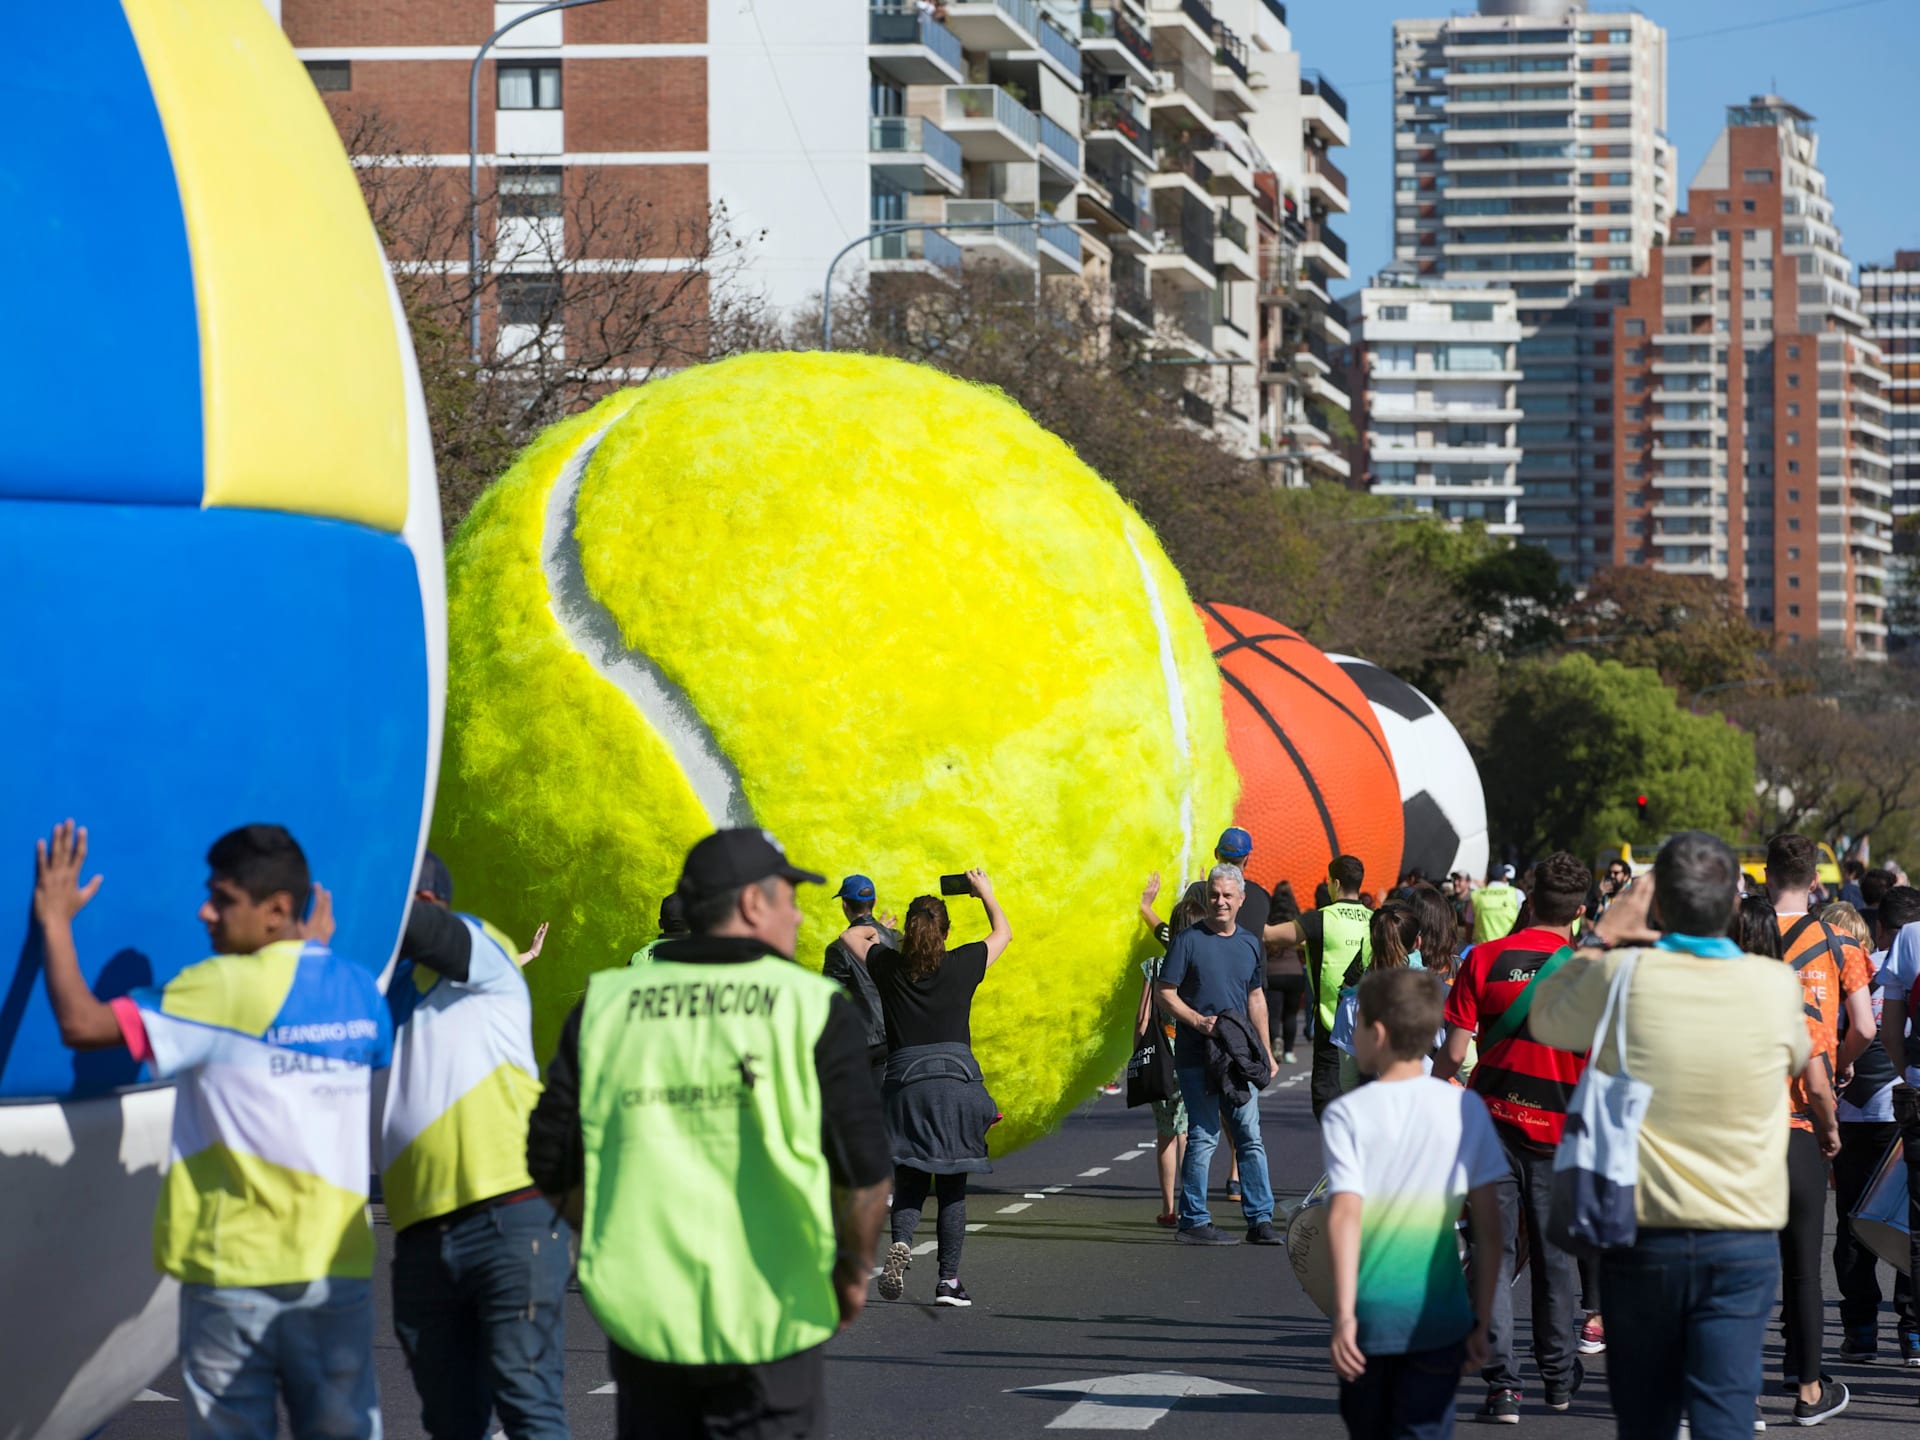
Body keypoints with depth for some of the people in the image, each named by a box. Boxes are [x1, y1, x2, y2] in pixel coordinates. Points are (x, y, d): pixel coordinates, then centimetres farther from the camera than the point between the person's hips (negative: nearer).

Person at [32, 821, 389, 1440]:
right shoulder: (358, 988, 7)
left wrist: (55, 920, -2)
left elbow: (83, 1024, -16)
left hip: (239, 1269, -5)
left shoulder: (225, 988, -12)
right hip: (340, 1265, 5)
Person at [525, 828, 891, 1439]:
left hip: (643, 1319, 3)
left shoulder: (604, 1006, 4)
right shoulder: (814, 1008, -5)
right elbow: (863, 1171, -9)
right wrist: (854, 1271, 9)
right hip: (772, 1320, -3)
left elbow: (556, 1165, 3)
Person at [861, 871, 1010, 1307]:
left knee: (910, 1181, 8)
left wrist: (877, 928, 42)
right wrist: (985, 892, 33)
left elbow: (851, 936, 23)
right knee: (952, 1188, 5)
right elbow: (1003, 934, 20)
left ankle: (901, 1241, -21)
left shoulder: (889, 968, 4)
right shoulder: (962, 965, 1)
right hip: (956, 1080, -1)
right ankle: (949, 1281, 4)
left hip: (905, 1081, 1)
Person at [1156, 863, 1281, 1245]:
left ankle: (1260, 1218, 8)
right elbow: (1164, 992, -4)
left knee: (1251, 1136, 5)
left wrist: (1266, 1052, 17)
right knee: (1203, 1137, -5)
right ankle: (1194, 1221, 2)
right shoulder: (1188, 940, -4)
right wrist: (1198, 1021, -18)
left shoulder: (1250, 944, 13)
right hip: (1197, 1056, -5)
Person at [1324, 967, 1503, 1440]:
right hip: (1439, 1313, 1)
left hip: (1370, 1313, -1)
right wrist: (1481, 1318, 9)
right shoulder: (1464, 1108, 1)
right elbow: (1488, 1223, 2)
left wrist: (1344, 1313, -16)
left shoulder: (1347, 1114, -5)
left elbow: (1345, 1214, -15)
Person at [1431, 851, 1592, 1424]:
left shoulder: (1485, 959, -5)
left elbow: (1453, 1053, -6)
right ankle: (1558, 1376, 27)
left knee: (1494, 1253, 2)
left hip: (1493, 1120, -1)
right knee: (1556, 1255, 15)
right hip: (1560, 1129, 1)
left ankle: (1503, 1384, -6)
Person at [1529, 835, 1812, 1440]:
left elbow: (1544, 1019, 9)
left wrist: (1601, 936, 15)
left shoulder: (1623, 976, -10)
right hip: (1744, 1241, 0)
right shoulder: (1775, 986, -8)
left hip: (1643, 1237, 0)